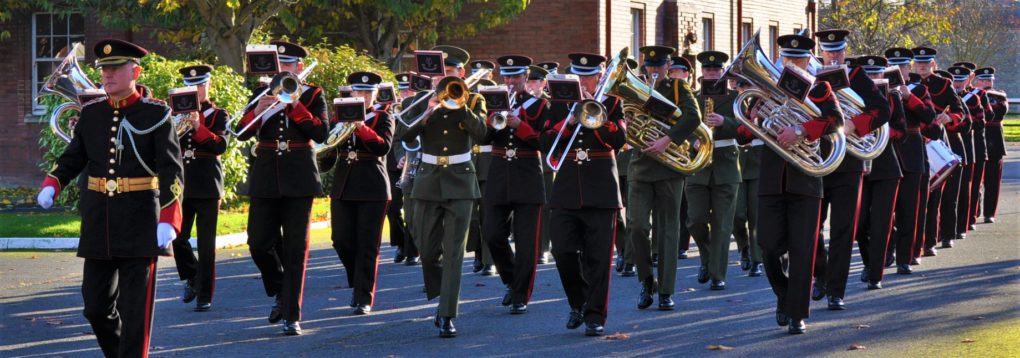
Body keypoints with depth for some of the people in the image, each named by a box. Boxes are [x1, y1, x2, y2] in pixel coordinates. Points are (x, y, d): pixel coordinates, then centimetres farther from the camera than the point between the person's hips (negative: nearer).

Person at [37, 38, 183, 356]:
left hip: (140, 223, -4)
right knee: (96, 306, 9)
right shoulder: (91, 113, 8)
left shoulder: (156, 114, -6)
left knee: (135, 310, -3)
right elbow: (73, 157, 15)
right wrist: (52, 184, -5)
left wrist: (168, 219, -24)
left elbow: (171, 171, -12)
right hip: (99, 224, 5)